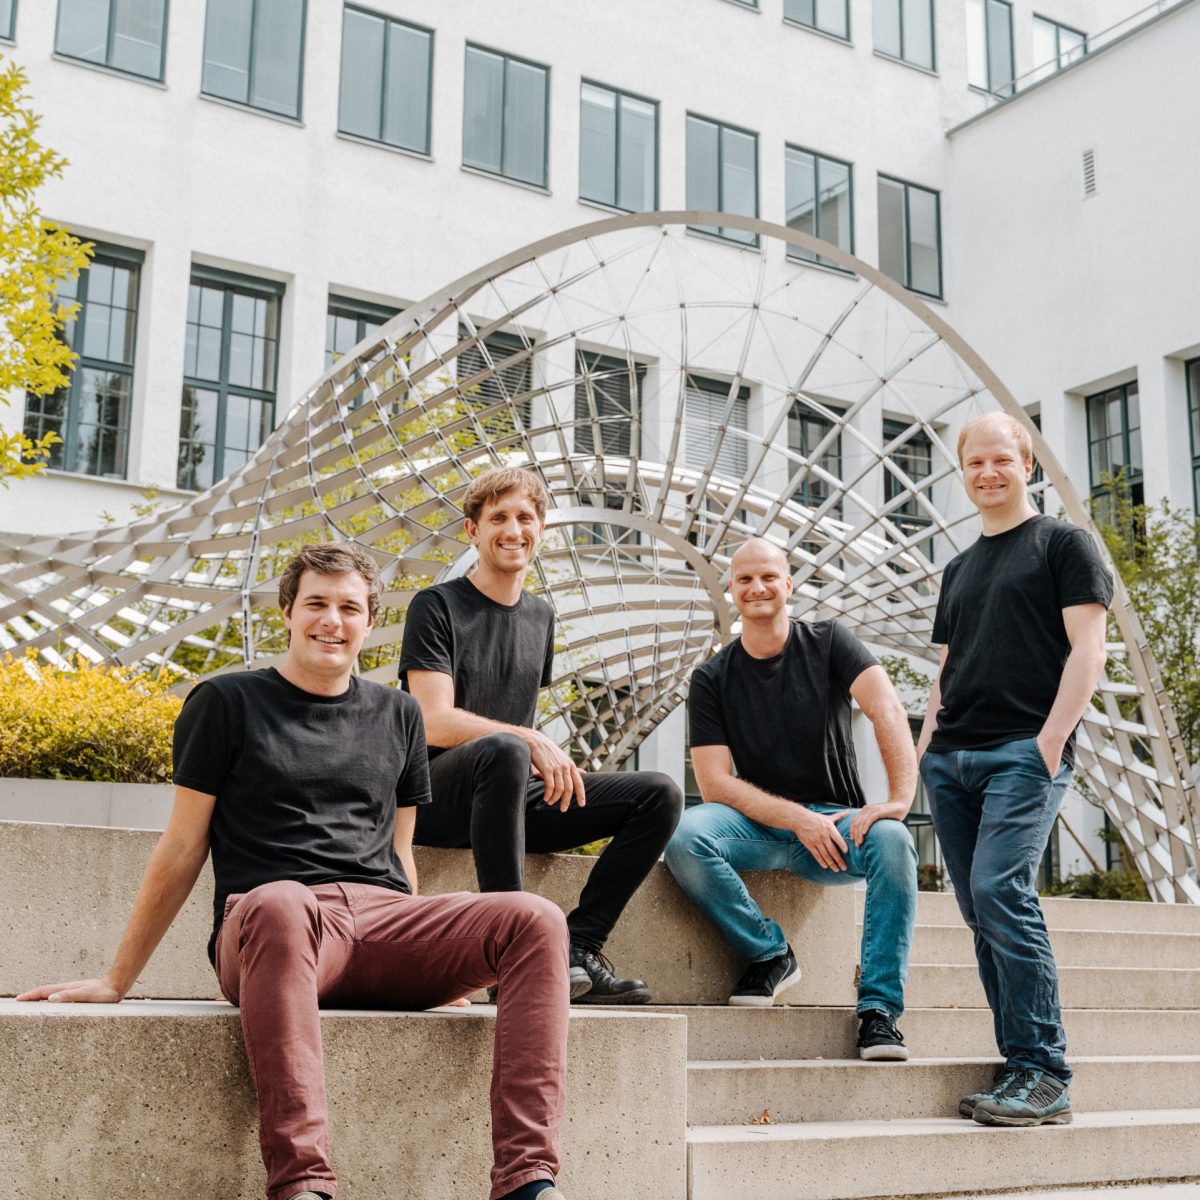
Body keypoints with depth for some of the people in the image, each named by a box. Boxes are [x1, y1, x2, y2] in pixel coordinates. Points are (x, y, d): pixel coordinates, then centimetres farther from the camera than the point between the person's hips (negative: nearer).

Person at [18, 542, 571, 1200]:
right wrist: (116, 981, 8)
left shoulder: (397, 715, 21)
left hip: (381, 919, 4)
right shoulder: (227, 702, 10)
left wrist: (429, 963, 19)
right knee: (280, 904, -41)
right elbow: (182, 849, 10)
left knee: (536, 920, -22)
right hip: (265, 924, -4)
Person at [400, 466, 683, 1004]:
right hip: (440, 798, -6)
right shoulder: (437, 607, -4)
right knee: (502, 751, -41)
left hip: (517, 796, 7)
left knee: (660, 794, -9)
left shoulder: (540, 616, 16)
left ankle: (576, 946, -16)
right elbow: (436, 723, -15)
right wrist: (530, 740, -25)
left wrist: (554, 763, 7)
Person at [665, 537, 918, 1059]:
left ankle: (879, 1009, -25)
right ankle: (770, 954, -9)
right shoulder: (711, 679, 3)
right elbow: (715, 781, -6)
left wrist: (900, 798, -31)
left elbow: (888, 710, -15)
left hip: (836, 821, 0)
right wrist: (799, 819, -19)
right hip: (759, 825, 1)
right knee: (685, 835, -30)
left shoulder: (827, 643, 1)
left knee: (893, 840, -34)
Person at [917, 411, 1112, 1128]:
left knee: (1000, 892, -19)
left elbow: (1087, 647, -3)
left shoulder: (1063, 544, 6)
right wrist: (925, 747, 12)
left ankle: (1045, 1074, -14)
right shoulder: (959, 570, 24)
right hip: (952, 757, 7)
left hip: (1025, 751, -7)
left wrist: (1051, 739, -14)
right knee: (983, 914, 3)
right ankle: (1023, 1068, 8)